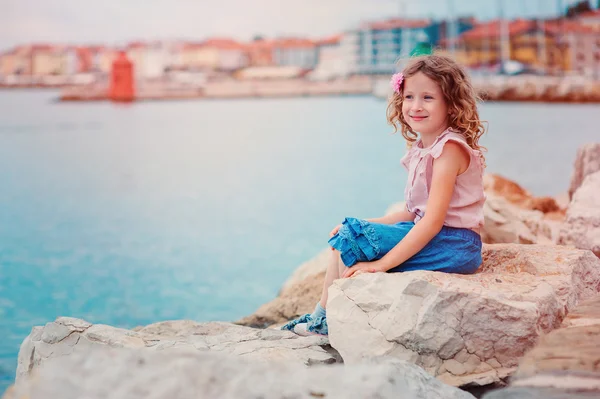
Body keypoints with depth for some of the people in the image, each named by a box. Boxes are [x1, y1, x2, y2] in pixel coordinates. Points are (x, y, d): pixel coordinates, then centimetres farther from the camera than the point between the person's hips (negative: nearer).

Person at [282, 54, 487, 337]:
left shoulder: (449, 148, -17)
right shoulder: (421, 148, 13)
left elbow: (433, 220, -24)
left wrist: (382, 263, -25)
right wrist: (364, 225, 5)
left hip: (452, 244, -10)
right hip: (429, 235, 10)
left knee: (352, 240, -16)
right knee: (347, 235, 11)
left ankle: (324, 319, 2)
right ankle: (321, 316, 11)